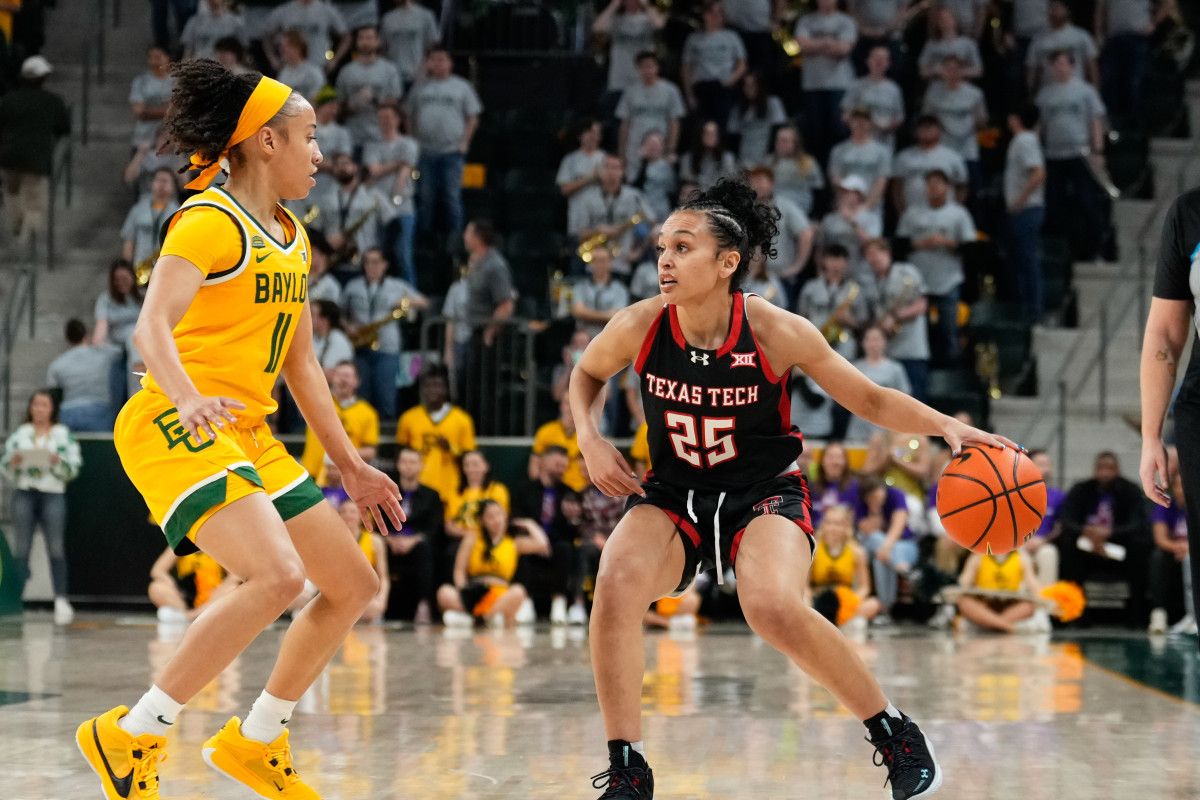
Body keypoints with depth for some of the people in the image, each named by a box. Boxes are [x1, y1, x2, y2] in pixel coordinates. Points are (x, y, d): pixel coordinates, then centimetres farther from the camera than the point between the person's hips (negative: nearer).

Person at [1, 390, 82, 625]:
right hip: (24, 493, 2)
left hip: (53, 493, -2)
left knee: (56, 547, -5)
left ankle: (61, 600, -5)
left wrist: (58, 462, -15)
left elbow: (73, 468, 4)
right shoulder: (20, 433, 13)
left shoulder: (63, 434, 8)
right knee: (21, 547, -2)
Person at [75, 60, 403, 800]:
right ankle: (129, 736, -18)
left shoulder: (293, 238, 17)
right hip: (176, 431, -9)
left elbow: (301, 364, 24)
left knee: (354, 586, 10)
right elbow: (153, 326, -25)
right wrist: (191, 401, -43)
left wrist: (350, 464, 24)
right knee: (278, 576, -28)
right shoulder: (209, 221, -11)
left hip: (250, 436, 10)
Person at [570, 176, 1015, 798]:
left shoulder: (776, 332, -19)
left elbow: (871, 401, -7)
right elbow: (586, 374, 11)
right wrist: (590, 440, -6)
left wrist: (947, 426, -21)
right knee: (617, 581, -28)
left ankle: (894, 735, -8)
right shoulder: (639, 327, -13)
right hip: (673, 495, 3)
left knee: (773, 606, -32)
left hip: (763, 491, -3)